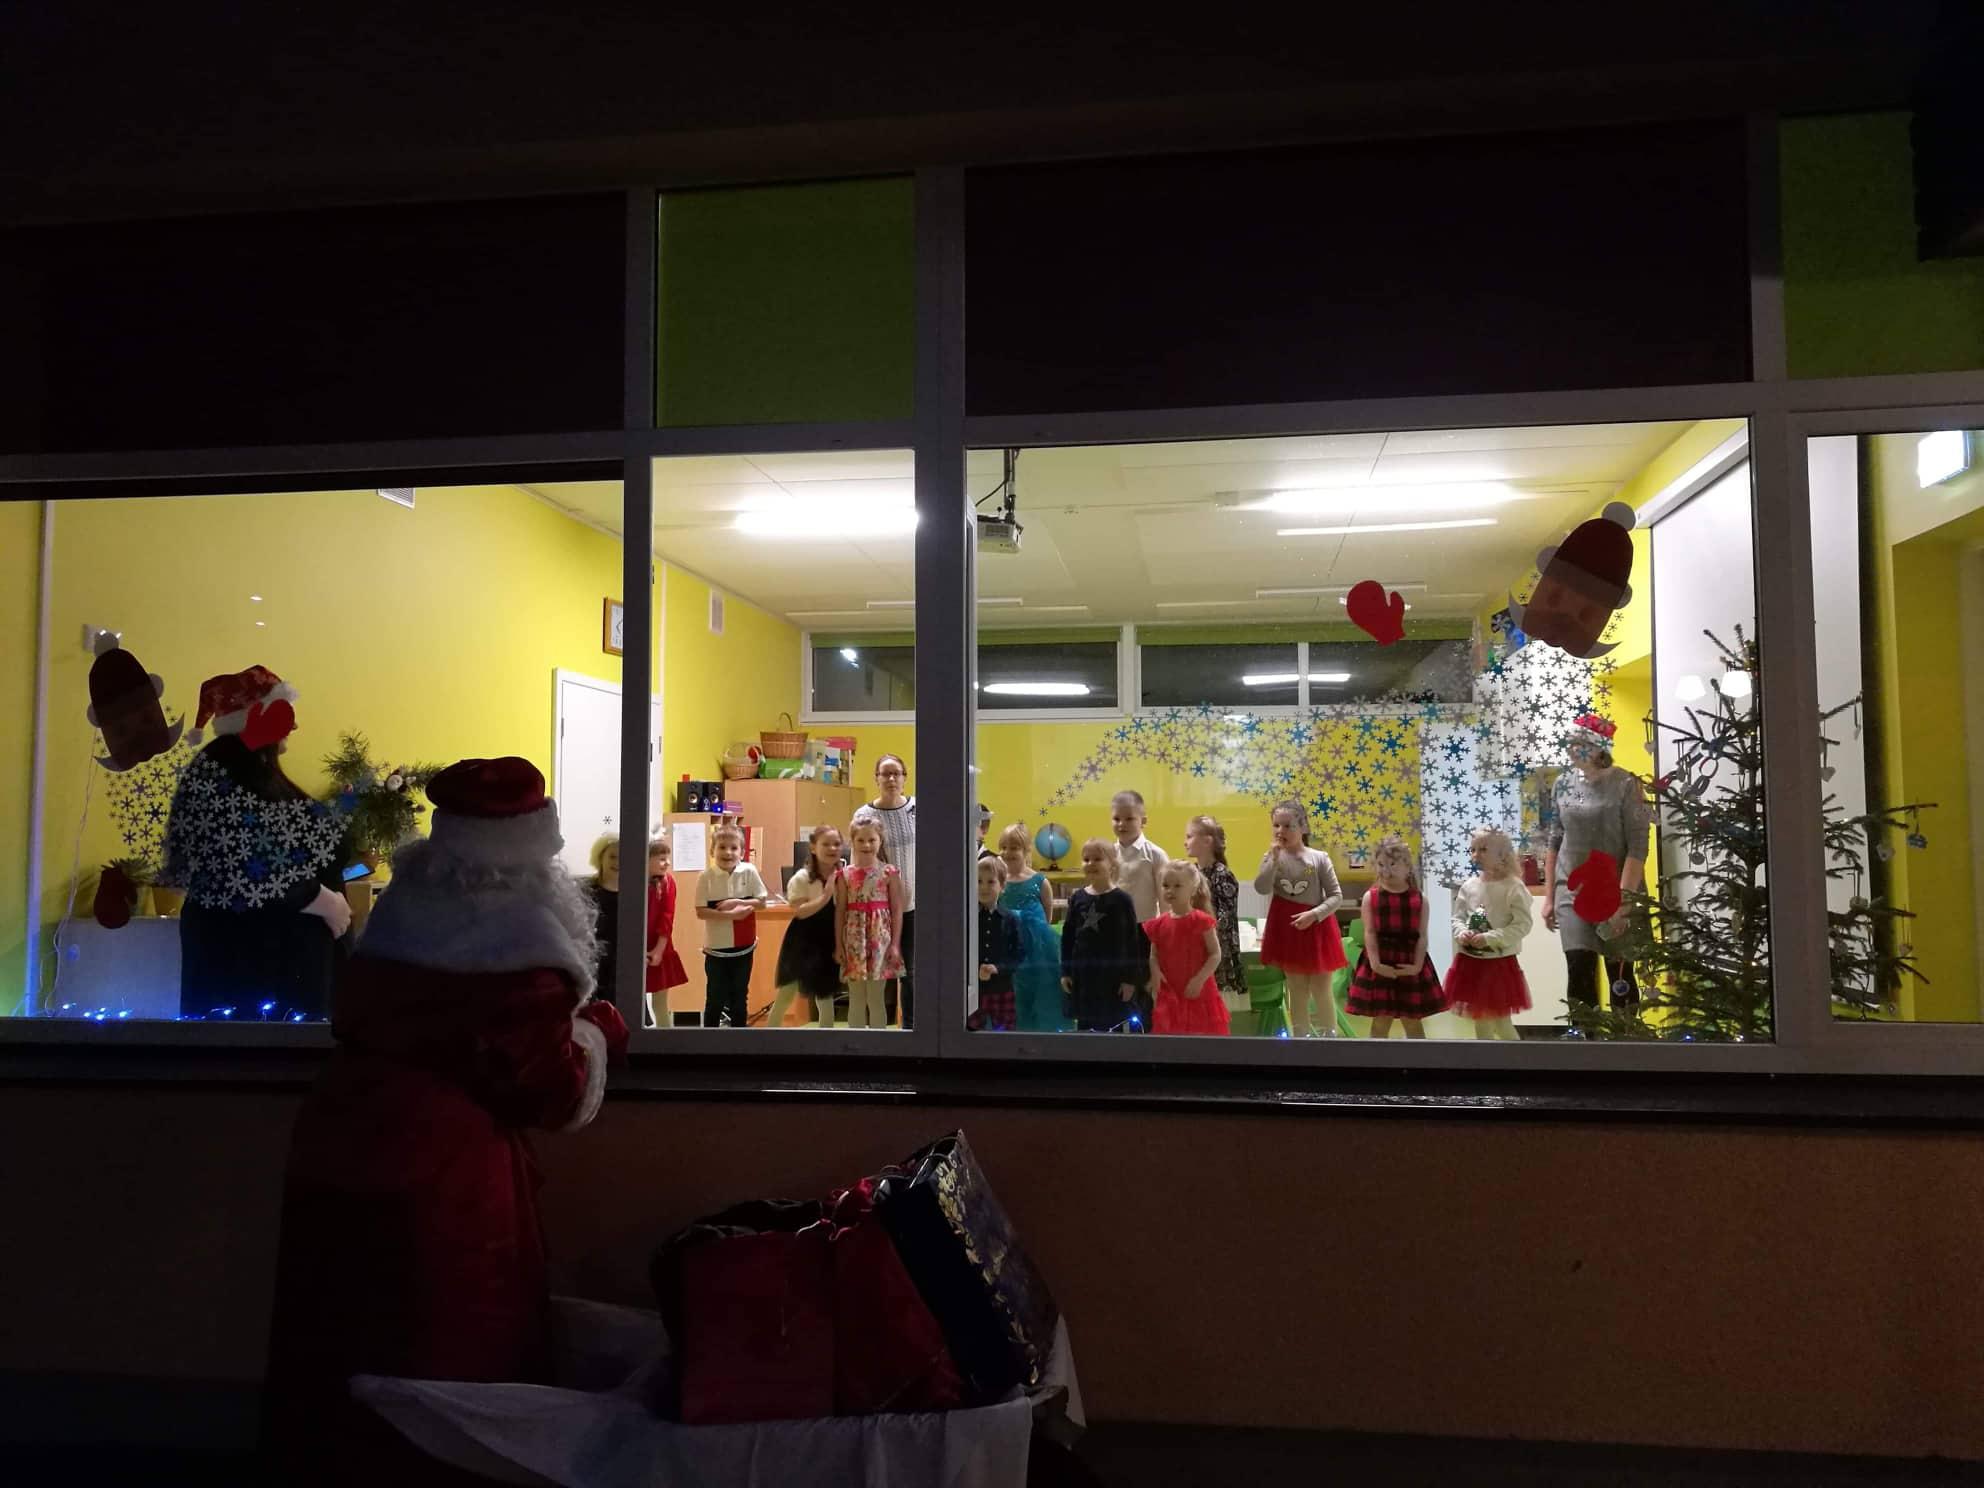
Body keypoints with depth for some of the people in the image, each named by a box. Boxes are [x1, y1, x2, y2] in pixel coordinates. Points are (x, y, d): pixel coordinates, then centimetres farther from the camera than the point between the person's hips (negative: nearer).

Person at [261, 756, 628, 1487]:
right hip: (447, 1177, -7)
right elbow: (551, 1092, -13)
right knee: (450, 1366, 7)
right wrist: (598, 1029, 4)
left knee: (338, 1360, 19)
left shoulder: (400, 914, 7)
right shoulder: (523, 946, -13)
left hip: (339, 1151, 7)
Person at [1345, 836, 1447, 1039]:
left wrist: (1417, 965, -13)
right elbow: (1370, 933, -6)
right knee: (1380, 1021, 6)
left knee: (1413, 1022, 12)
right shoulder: (1371, 897, -1)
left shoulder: (1419, 899, 1)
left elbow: (1422, 936, -1)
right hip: (1380, 966, -1)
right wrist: (1376, 964, -16)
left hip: (1409, 966, 1)